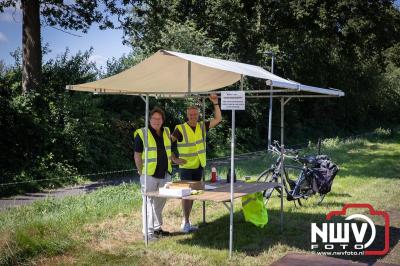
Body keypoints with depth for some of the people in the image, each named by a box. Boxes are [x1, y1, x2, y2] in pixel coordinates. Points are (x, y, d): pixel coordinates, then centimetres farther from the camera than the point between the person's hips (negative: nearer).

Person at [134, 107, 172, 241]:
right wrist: (142, 173, -7)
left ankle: (157, 227, 28)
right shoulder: (142, 134, -8)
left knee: (160, 202, 15)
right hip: (149, 175, -6)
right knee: (148, 202, -3)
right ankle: (148, 232, 1)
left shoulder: (166, 132, 10)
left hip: (165, 175, 6)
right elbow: (137, 156, -6)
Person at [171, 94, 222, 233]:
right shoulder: (180, 129, -12)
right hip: (186, 167, -5)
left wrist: (215, 103, -10)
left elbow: (218, 119, -2)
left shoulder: (202, 126, 2)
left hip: (199, 167, 5)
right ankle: (186, 222, 5)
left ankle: (186, 221, 23)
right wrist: (174, 159, -14)